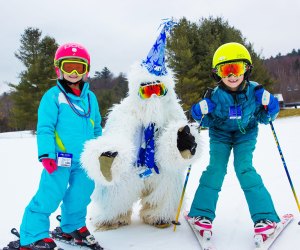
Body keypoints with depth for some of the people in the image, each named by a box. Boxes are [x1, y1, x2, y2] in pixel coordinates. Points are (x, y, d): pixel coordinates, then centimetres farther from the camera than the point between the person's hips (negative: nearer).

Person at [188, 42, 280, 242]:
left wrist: (270, 110, -27)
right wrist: (201, 115, -27)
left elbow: (262, 118, -6)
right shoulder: (215, 97, -21)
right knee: (216, 168, -11)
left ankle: (265, 217, -8)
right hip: (221, 135, 1)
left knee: (245, 169, -16)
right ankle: (202, 214, 1)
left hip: (245, 134, 0)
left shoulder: (255, 92, -20)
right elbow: (209, 122, -6)